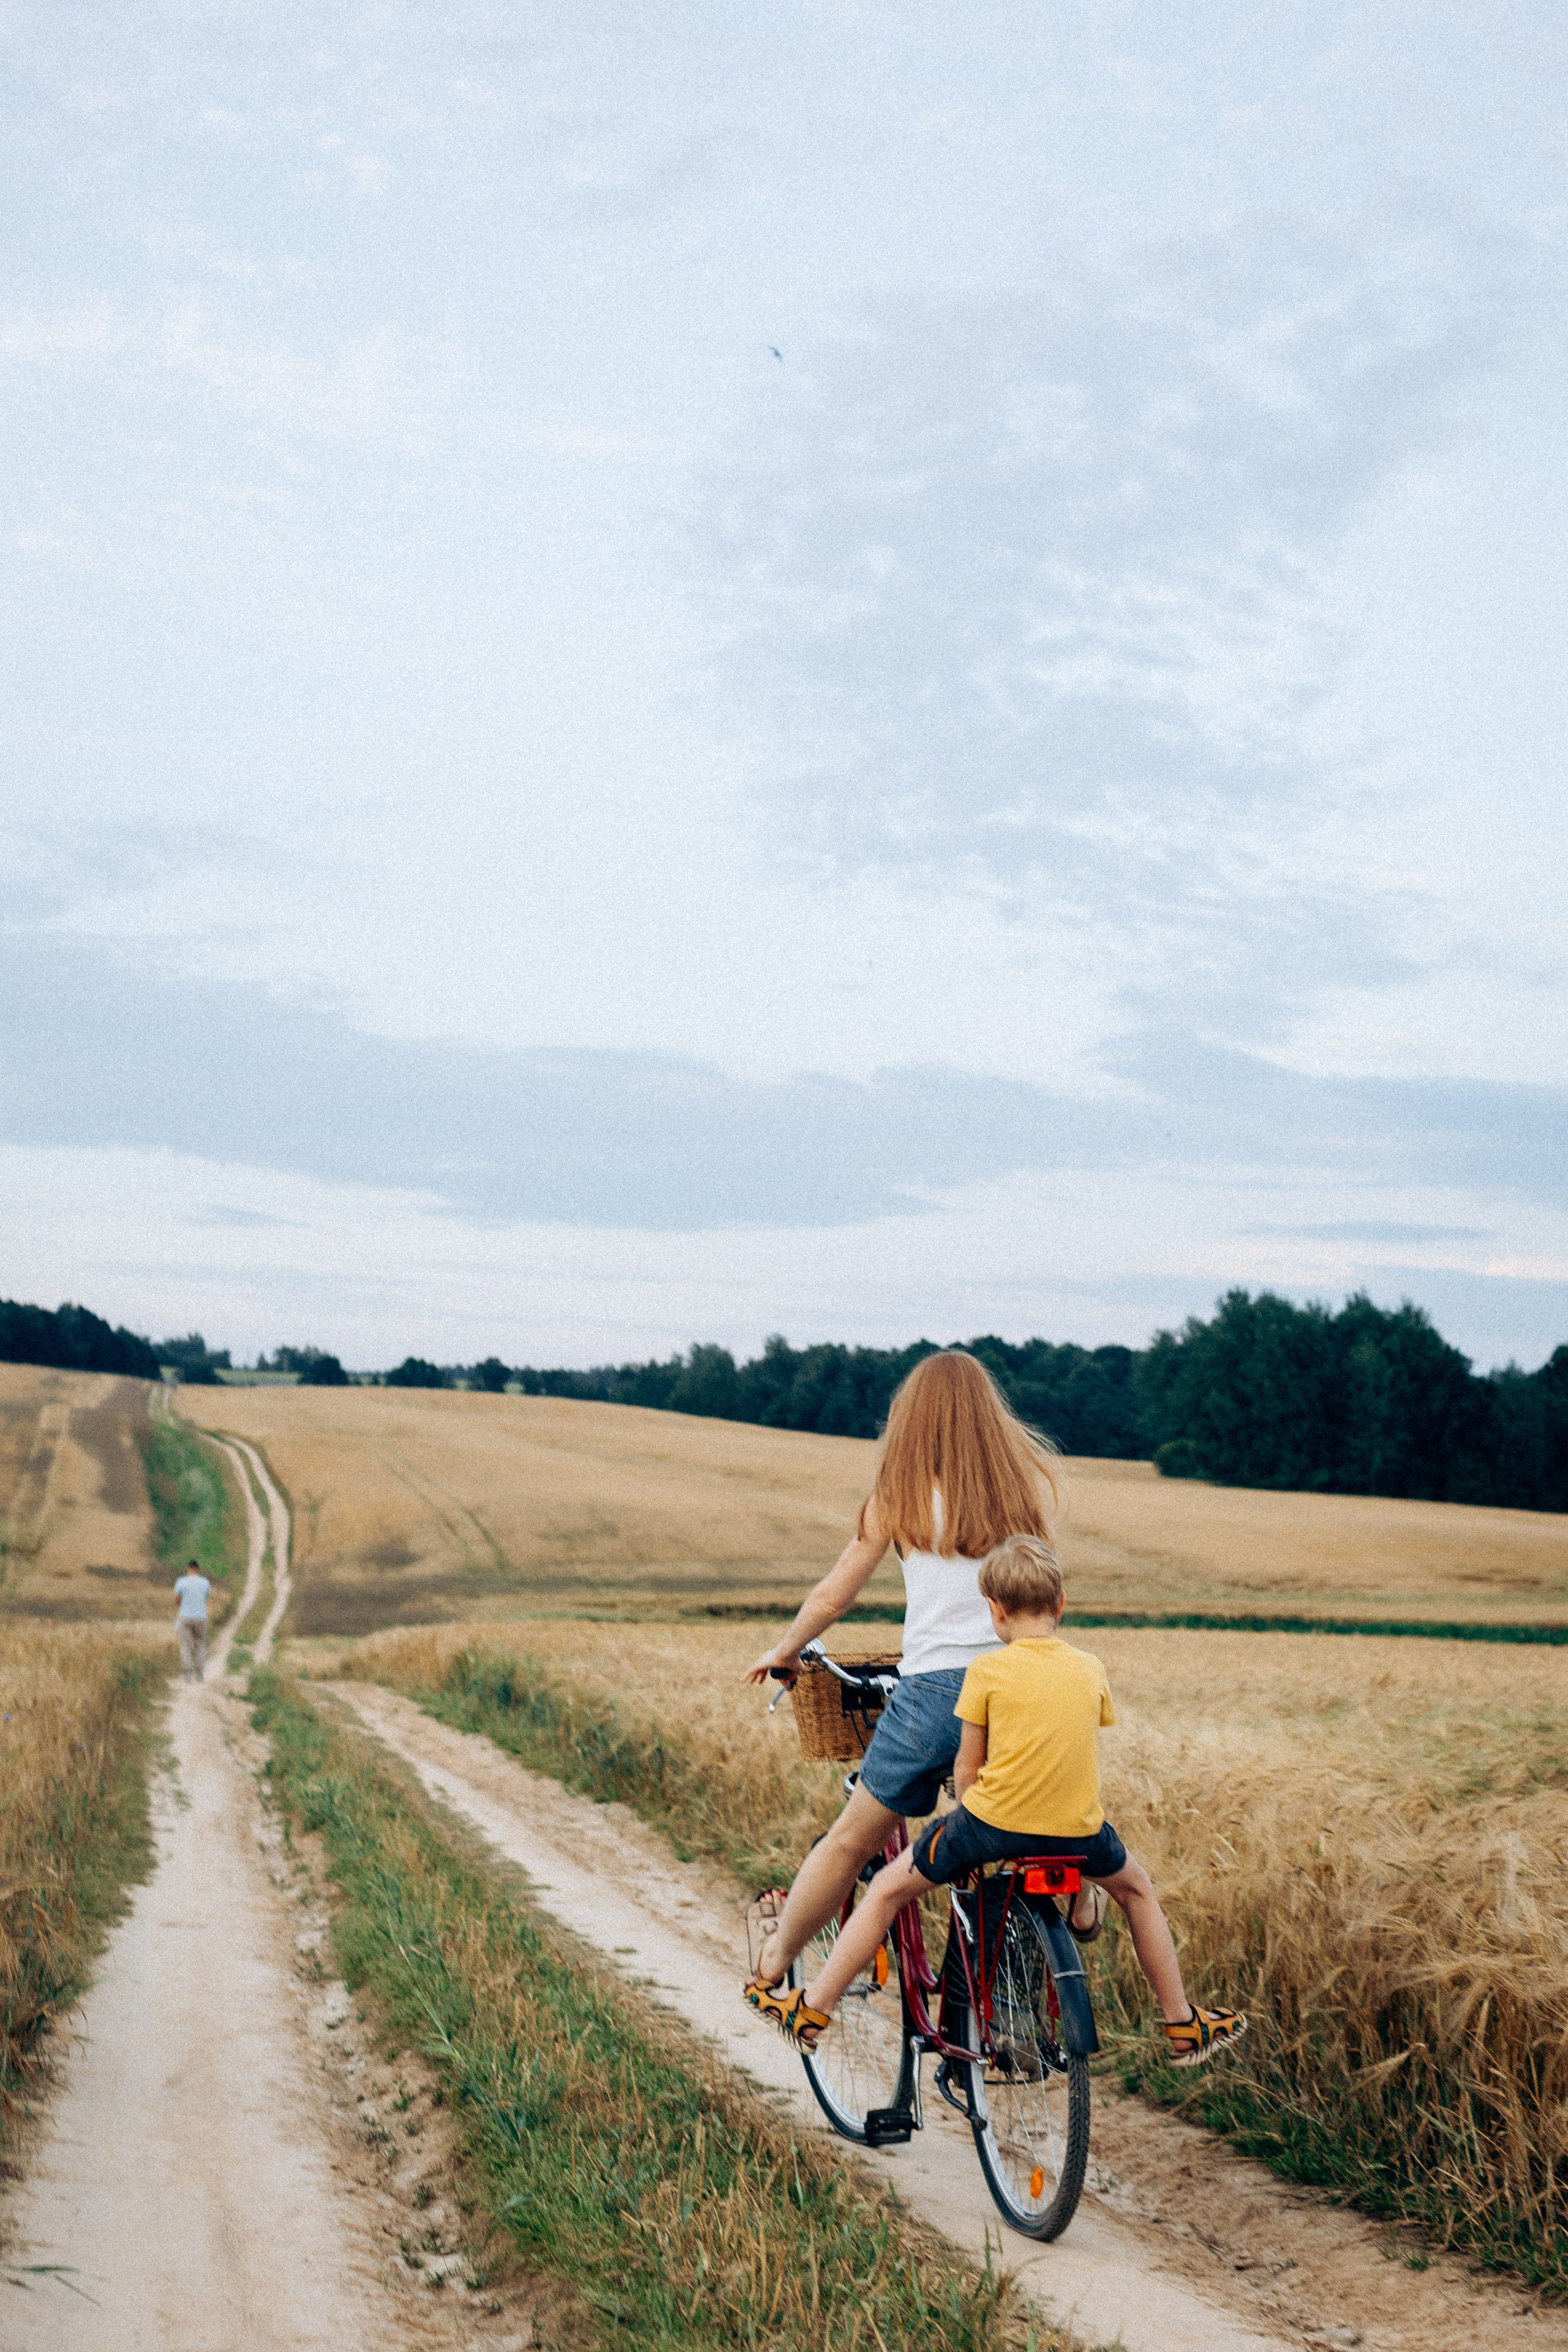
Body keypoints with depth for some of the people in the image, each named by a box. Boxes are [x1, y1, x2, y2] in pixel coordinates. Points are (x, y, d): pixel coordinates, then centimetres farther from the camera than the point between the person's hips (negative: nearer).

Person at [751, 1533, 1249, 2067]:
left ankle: (813, 2009, 18)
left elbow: (967, 1768, 1)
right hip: (1078, 1830, 3)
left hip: (995, 1822, -3)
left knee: (888, 1888, 16)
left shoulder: (988, 1670, -5)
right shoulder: (1090, 1669, 6)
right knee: (1136, 1887, 33)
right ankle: (1183, 2025, 37)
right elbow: (1079, 1753, 13)